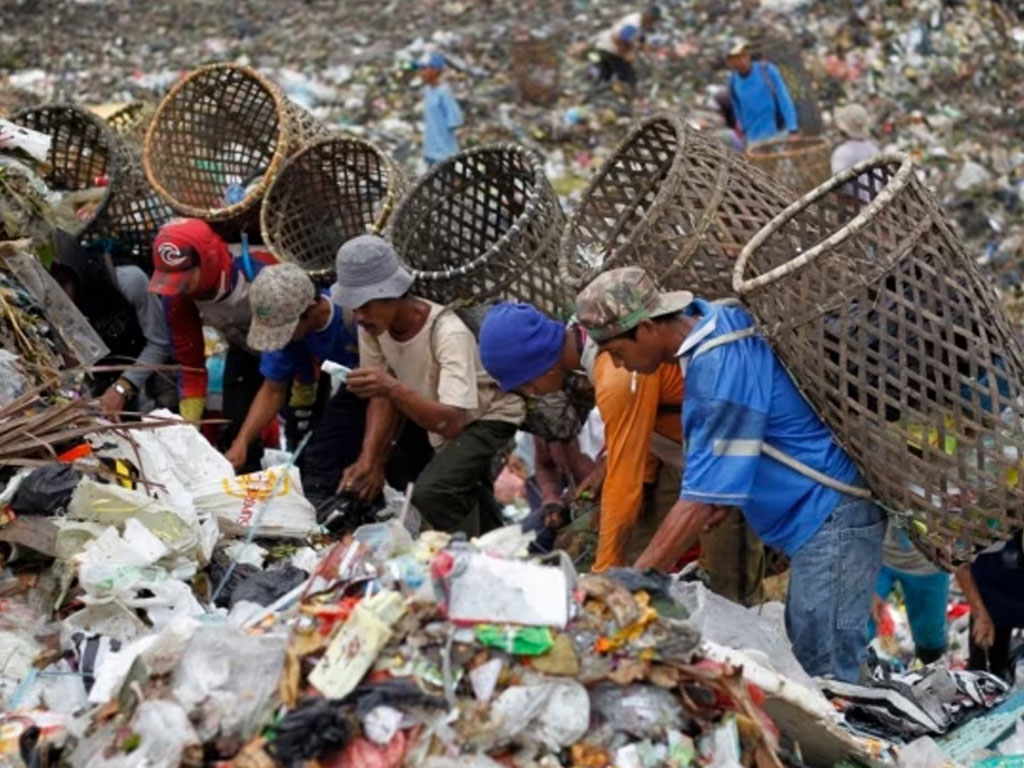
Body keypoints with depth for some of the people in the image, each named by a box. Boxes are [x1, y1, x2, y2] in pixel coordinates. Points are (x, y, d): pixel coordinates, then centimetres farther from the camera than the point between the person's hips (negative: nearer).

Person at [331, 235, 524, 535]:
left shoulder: (449, 333, -36)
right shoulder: (373, 325, -16)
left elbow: (451, 423, -43)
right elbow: (382, 396, -6)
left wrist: (392, 387, -54)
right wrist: (369, 458, -19)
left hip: (488, 415, -8)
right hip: (434, 414, 8)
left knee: (430, 493, -26)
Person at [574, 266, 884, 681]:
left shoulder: (719, 368, -26)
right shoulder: (713, 321, 3)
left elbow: (701, 502, -24)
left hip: (832, 518, -10)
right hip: (820, 519, 10)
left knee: (826, 673, -7)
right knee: (805, 660, 13)